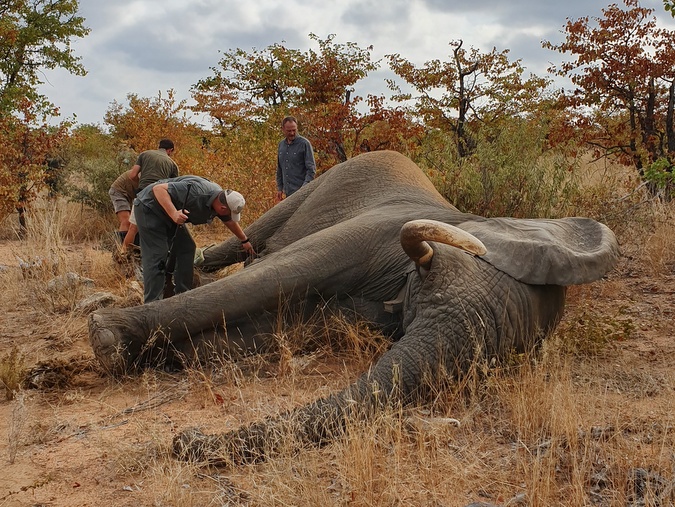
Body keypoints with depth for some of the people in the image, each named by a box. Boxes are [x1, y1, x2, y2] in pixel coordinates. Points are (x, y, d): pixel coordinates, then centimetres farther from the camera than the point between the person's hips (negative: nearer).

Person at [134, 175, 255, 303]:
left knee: (186, 248, 8)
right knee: (156, 257, -15)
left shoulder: (221, 198, -4)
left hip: (167, 215, 10)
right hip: (149, 208, -9)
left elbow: (230, 222, 18)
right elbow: (159, 188, -34)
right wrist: (173, 213, -45)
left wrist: (245, 241, 29)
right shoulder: (196, 192, -34)